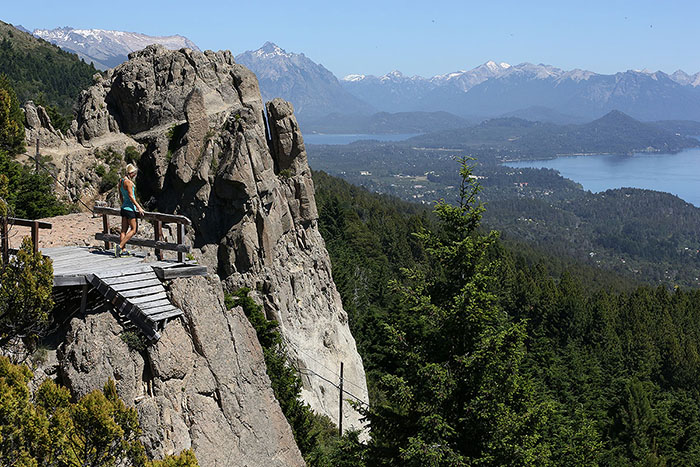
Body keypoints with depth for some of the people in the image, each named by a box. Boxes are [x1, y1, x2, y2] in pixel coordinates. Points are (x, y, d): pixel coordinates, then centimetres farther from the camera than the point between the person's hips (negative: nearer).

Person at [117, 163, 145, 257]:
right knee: (133, 229, -2)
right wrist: (139, 207, -16)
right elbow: (131, 196, -19)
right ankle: (120, 246, -10)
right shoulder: (128, 182, -17)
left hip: (124, 207, 9)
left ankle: (123, 250, 9)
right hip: (130, 208, -9)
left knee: (124, 230, 9)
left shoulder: (121, 181, 10)